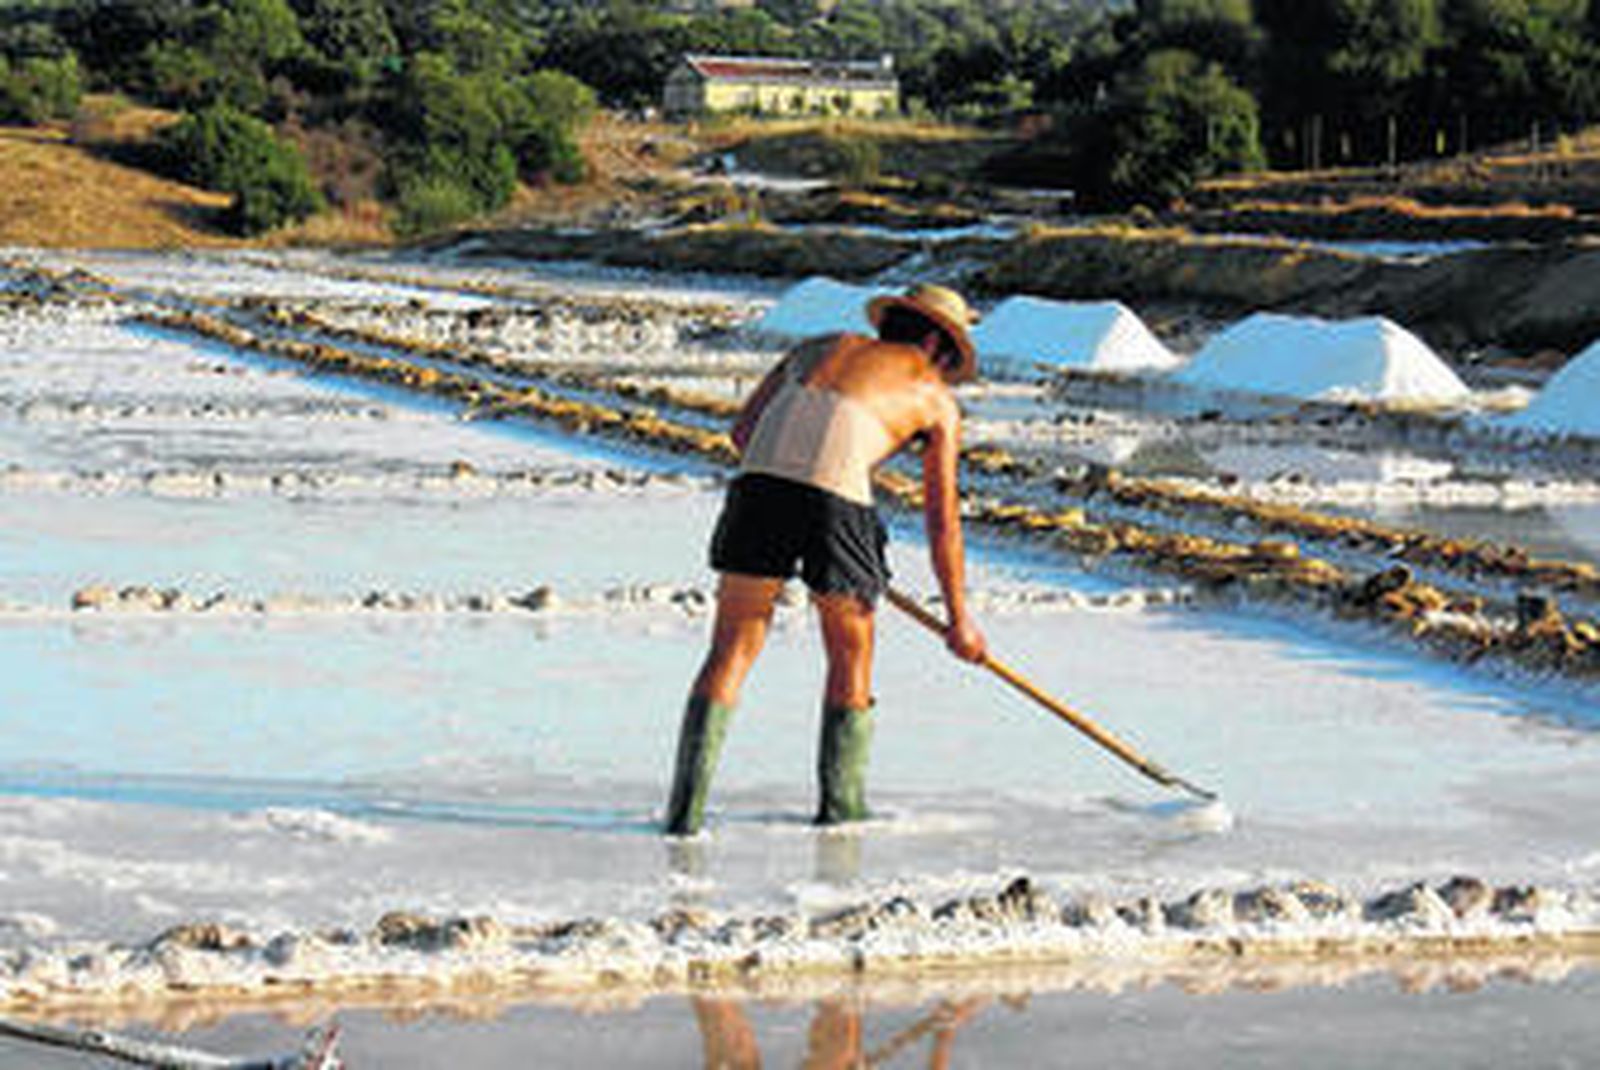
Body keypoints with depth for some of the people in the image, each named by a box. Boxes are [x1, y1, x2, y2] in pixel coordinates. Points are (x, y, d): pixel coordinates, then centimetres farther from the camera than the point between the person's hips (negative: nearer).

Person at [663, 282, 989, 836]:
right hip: (837, 499, -3)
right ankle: (840, 804, 22)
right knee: (852, 657, 19)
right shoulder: (936, 398, 21)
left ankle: (687, 806, -1)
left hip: (761, 480, 3)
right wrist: (958, 619, 27)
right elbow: (942, 520, 21)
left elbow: (743, 429, 23)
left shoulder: (819, 347, 31)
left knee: (732, 650, 9)